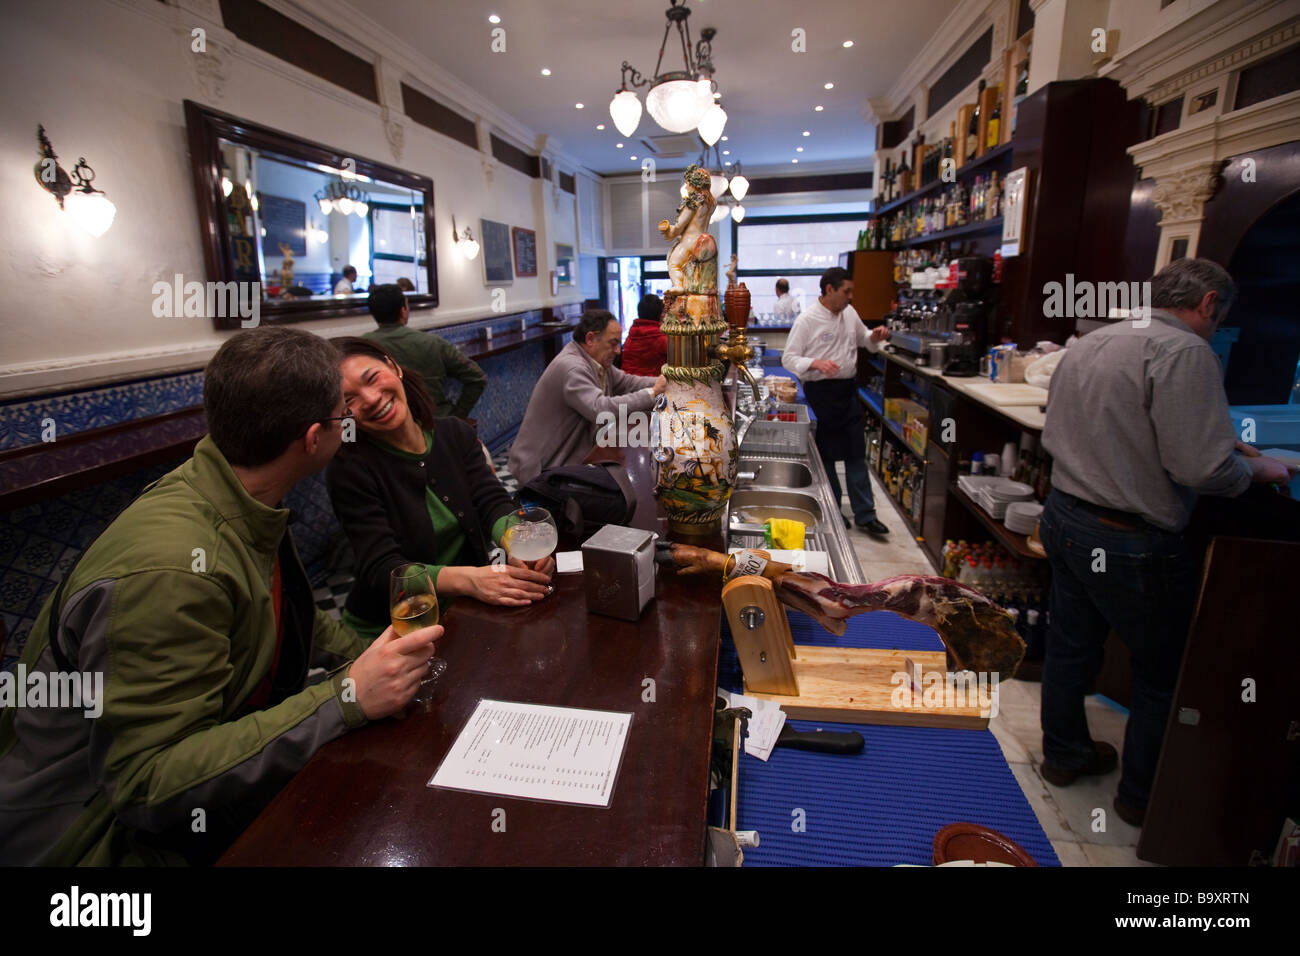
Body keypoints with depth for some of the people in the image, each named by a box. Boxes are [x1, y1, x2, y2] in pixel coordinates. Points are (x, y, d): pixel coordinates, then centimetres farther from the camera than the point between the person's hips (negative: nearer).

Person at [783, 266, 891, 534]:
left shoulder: (849, 313, 9)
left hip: (848, 389, 6)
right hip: (821, 391, -6)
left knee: (856, 454, 8)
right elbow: (789, 358, -11)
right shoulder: (807, 319, -11)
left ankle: (865, 515, 16)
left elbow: (863, 339, 25)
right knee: (826, 454, 5)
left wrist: (875, 336, 2)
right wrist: (815, 363, -27)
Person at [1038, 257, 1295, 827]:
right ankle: (1143, 799, 31)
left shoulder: (1085, 345, 8)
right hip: (1131, 544, -7)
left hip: (1065, 519, 8)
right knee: (1164, 674, 14)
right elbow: (1202, 467, -22)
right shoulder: (1184, 351, -17)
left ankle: (1064, 755, 42)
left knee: (1070, 647, 22)